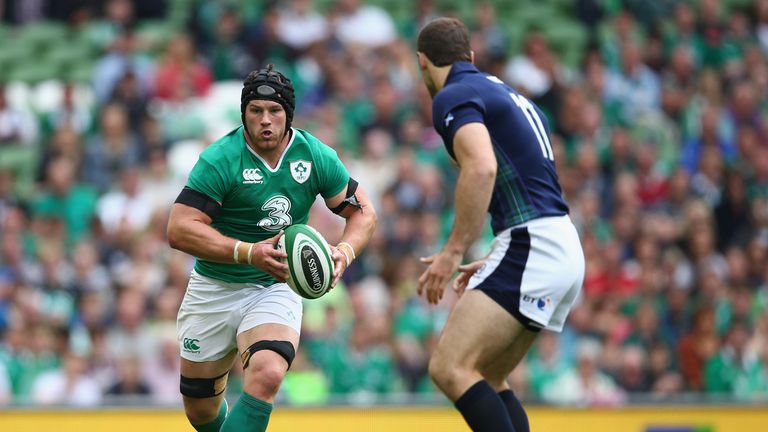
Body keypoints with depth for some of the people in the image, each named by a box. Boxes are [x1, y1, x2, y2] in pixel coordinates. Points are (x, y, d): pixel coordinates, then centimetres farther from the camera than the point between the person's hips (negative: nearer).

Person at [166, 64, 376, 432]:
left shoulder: (317, 157, -7)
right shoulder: (219, 160, -17)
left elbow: (363, 212, 4)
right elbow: (179, 230, -24)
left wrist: (344, 252, -18)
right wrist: (249, 253, -34)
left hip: (276, 288, 0)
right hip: (214, 288, 0)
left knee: (266, 374, -30)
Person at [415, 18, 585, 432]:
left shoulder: (453, 97, -4)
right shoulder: (510, 95, 25)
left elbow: (482, 167, -22)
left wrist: (453, 251, -19)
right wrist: (493, 262, 34)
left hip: (529, 246, -10)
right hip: (563, 251, 10)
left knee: (450, 368, -16)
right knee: (486, 379, 16)